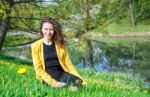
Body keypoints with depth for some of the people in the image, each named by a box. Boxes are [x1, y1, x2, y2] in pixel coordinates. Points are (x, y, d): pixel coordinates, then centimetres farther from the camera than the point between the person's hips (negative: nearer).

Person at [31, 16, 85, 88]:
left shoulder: (60, 44, 10)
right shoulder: (36, 46, 0)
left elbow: (68, 63, 8)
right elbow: (38, 68, -4)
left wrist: (78, 77, -6)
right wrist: (52, 82, -16)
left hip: (62, 73, 3)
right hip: (47, 77, -3)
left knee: (77, 81, -26)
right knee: (63, 86, -33)